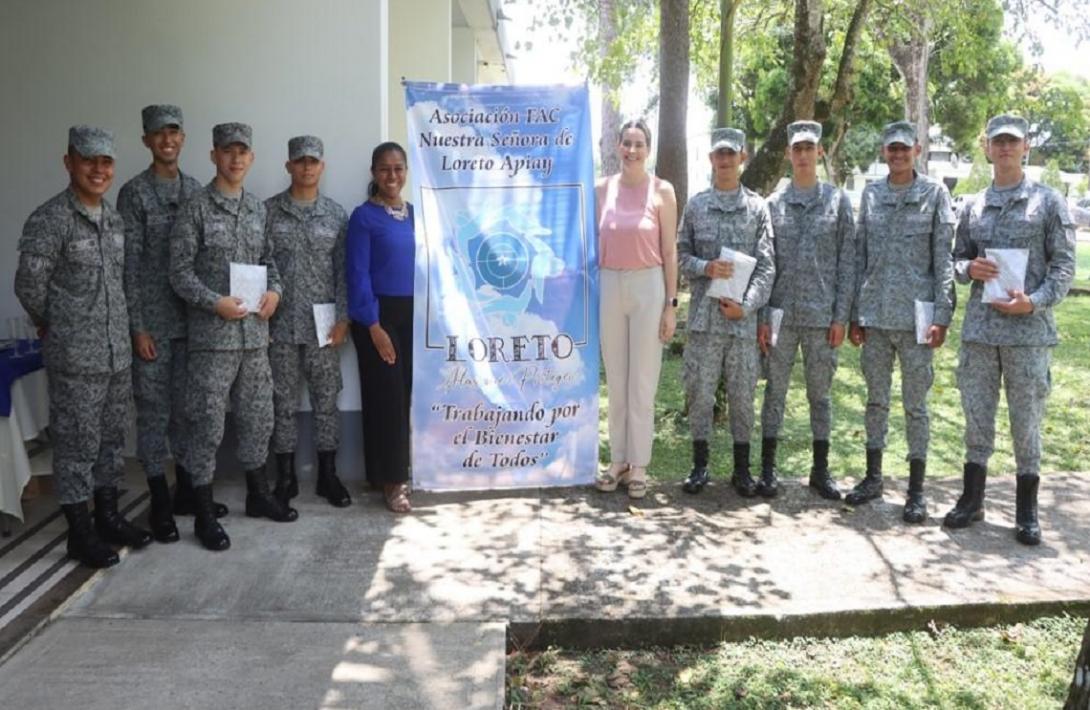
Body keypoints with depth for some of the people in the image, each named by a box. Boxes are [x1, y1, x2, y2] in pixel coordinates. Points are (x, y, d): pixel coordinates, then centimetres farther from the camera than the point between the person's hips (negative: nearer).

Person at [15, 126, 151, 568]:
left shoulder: (114, 218, 10)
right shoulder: (48, 220, -13)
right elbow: (28, 286, -11)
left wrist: (126, 329, 13)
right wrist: (56, 328, 2)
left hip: (118, 352, 7)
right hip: (75, 357, -7)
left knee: (110, 438, 15)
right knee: (77, 443, 2)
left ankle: (108, 517, 29)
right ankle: (79, 533, 14)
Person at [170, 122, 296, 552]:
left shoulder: (258, 209, 11)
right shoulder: (196, 209, -6)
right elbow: (179, 271, -8)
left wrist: (274, 290, -3)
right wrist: (216, 302, -19)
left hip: (255, 331, 6)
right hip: (213, 334, -6)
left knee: (258, 415, 14)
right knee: (208, 422, -1)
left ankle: (258, 494, 30)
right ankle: (204, 513, 9)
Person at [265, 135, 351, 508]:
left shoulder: (336, 214, 5)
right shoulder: (268, 211, 2)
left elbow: (343, 270, 4)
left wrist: (343, 318, -3)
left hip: (323, 324, 1)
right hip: (280, 323, -1)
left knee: (327, 400, 6)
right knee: (283, 402, 6)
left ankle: (328, 475, 18)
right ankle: (286, 477, 17)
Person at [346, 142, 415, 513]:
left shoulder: (416, 214, 11)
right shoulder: (364, 216, -6)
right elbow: (357, 274, -10)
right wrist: (374, 325, -16)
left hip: (412, 314, 5)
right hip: (378, 314, -5)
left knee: (405, 394, 8)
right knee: (386, 396, -3)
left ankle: (394, 472, 20)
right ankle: (392, 479, 5)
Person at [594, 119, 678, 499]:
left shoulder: (662, 191, -1)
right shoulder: (602, 189, 6)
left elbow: (670, 252, -1)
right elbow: (596, 243, 11)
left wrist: (671, 304, -5)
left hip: (648, 287, -3)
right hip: (609, 286, 3)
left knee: (643, 382, 3)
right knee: (615, 380, 9)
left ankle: (638, 466, 12)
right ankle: (618, 460, 19)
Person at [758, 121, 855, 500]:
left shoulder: (838, 201, 4)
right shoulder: (774, 203, 5)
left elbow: (847, 263, 2)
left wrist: (841, 316, -4)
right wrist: (762, 317, -2)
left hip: (822, 315, 0)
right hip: (782, 315, 0)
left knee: (820, 394, 9)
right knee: (775, 391, 6)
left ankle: (820, 470, 20)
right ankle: (768, 468, 15)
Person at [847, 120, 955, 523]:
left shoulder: (934, 194, 1)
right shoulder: (870, 195, 10)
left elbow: (944, 259, -3)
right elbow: (859, 256, 11)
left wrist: (942, 316, -10)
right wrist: (854, 315, 8)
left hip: (915, 315, -3)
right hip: (875, 314, 3)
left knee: (915, 404, 3)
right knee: (876, 399, 11)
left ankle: (916, 491, 12)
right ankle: (873, 477, 24)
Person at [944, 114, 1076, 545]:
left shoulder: (1048, 202, 2)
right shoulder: (973, 207, 11)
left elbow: (1064, 264, -1)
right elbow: (957, 258, 16)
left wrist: (1035, 301, -16)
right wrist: (969, 268, -7)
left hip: (1029, 329, -3)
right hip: (979, 328, 3)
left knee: (1027, 420, 3)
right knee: (976, 416, 9)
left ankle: (1027, 511, 15)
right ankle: (972, 499, 21)